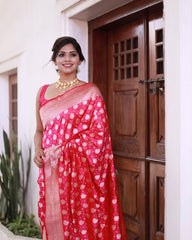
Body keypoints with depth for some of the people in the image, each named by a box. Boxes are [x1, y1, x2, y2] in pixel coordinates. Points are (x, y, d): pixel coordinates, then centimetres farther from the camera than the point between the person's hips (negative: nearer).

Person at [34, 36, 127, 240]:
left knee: (82, 220, 0)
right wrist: (38, 150, -2)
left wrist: (63, 151, -14)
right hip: (49, 171, 4)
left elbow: (98, 133, -6)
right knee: (53, 220, 9)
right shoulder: (43, 92, 12)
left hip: (79, 170, -3)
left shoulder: (90, 91, -1)